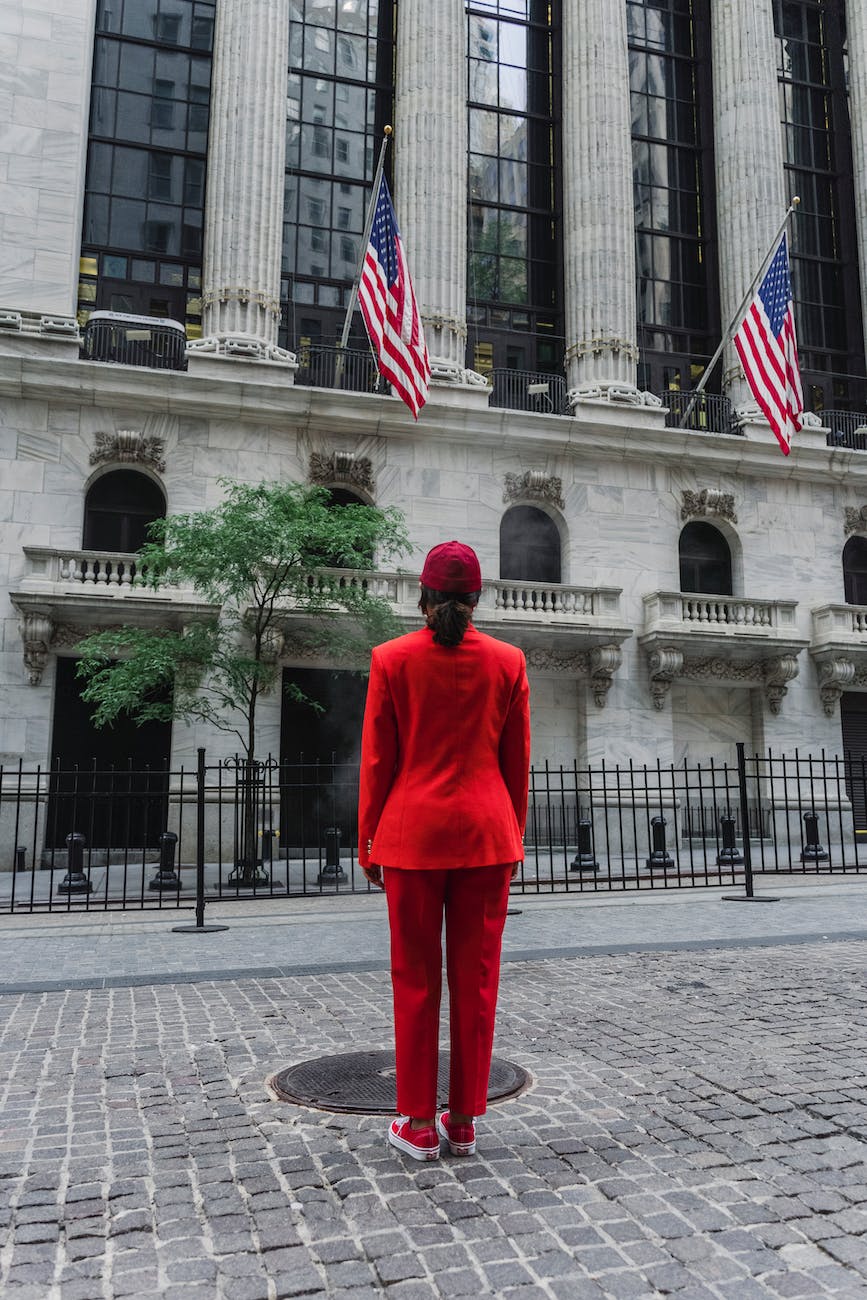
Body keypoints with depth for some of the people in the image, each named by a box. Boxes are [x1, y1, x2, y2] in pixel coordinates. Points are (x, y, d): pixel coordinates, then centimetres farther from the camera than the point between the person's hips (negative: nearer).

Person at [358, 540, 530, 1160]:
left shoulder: (392, 659, -3)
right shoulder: (507, 661, 2)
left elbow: (377, 759, -1)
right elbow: (517, 760, 6)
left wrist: (369, 841, 7)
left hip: (413, 832, -1)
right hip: (487, 833, 2)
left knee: (416, 978, 8)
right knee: (477, 976, 9)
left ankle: (419, 1124, 16)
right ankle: (465, 1120, 19)